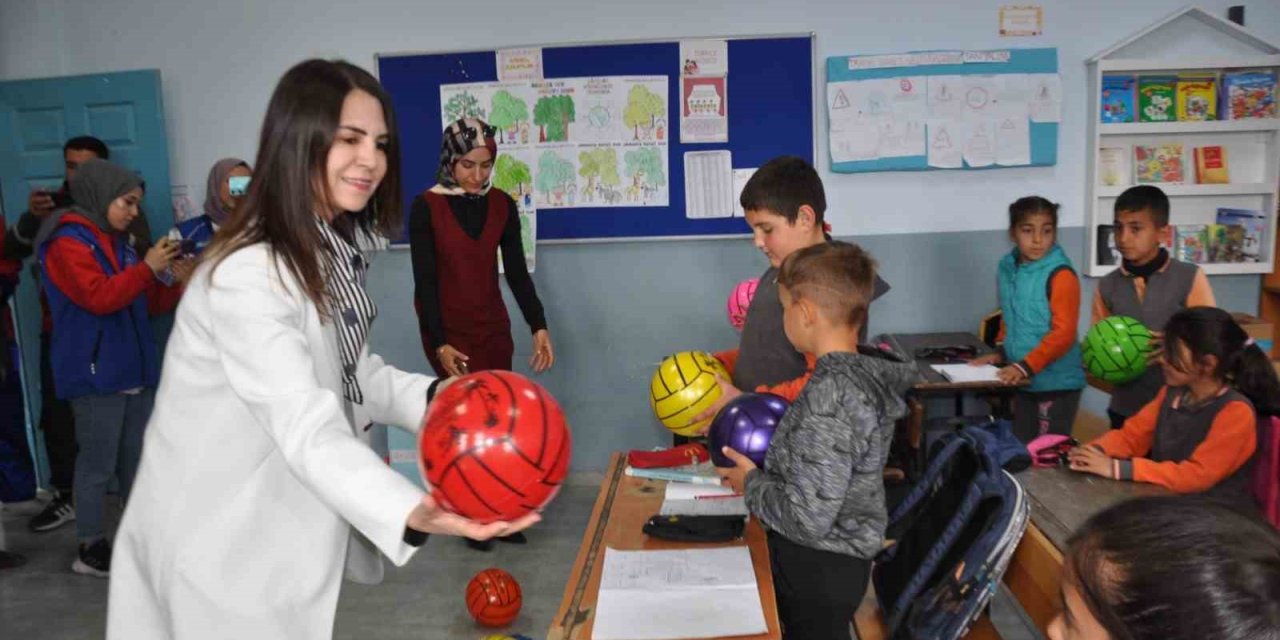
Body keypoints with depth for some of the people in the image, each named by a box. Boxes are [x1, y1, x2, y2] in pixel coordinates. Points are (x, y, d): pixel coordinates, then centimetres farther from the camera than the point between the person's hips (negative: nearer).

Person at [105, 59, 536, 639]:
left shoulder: (330, 253, 2)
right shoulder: (246, 276, -29)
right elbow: (308, 431, -38)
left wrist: (434, 397, -13)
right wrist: (411, 513, -54)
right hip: (219, 541, -8)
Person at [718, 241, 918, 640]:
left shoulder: (827, 396, -30)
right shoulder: (870, 373, -3)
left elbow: (808, 520, -30)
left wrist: (751, 483, -15)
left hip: (816, 570, -8)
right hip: (839, 559, 8)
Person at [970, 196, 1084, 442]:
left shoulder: (1060, 275, -15)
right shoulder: (1007, 269, 6)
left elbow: (1063, 333, -19)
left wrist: (1026, 366, -23)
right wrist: (1001, 353, 10)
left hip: (1056, 383, -7)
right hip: (1024, 382, 7)